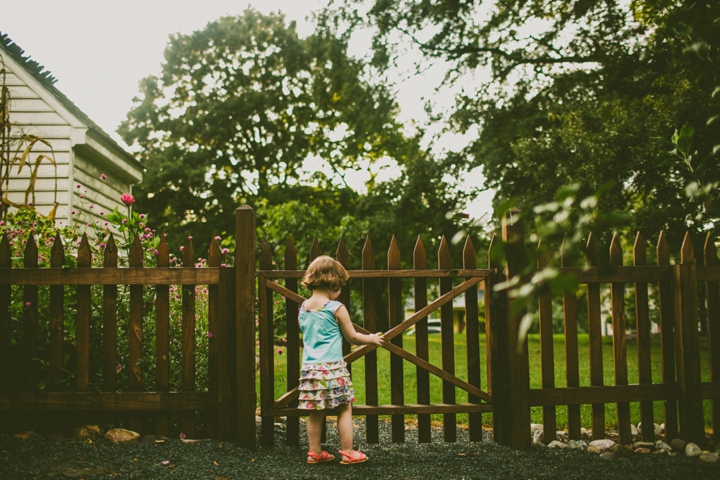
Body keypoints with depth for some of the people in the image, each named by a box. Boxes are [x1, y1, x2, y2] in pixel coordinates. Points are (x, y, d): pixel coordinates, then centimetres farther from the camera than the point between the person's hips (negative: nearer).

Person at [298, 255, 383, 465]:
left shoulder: (303, 308, 8)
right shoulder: (337, 308, -9)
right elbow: (352, 337, 0)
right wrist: (371, 338, 18)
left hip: (309, 367, 6)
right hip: (332, 367, -5)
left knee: (315, 413, 12)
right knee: (344, 409, 6)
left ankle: (315, 452, 18)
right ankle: (348, 452, 10)